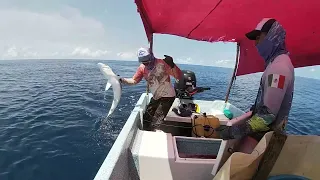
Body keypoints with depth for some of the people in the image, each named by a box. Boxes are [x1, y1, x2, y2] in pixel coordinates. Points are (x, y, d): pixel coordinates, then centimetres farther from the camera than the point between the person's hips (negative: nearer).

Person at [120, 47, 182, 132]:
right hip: (156, 97, 7)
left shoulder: (162, 63, -20)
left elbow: (179, 76, -23)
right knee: (146, 119, 17)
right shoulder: (142, 68, -4)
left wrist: (172, 65, -40)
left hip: (167, 96, -7)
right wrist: (122, 80, -14)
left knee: (156, 123, -11)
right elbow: (134, 81, 1)